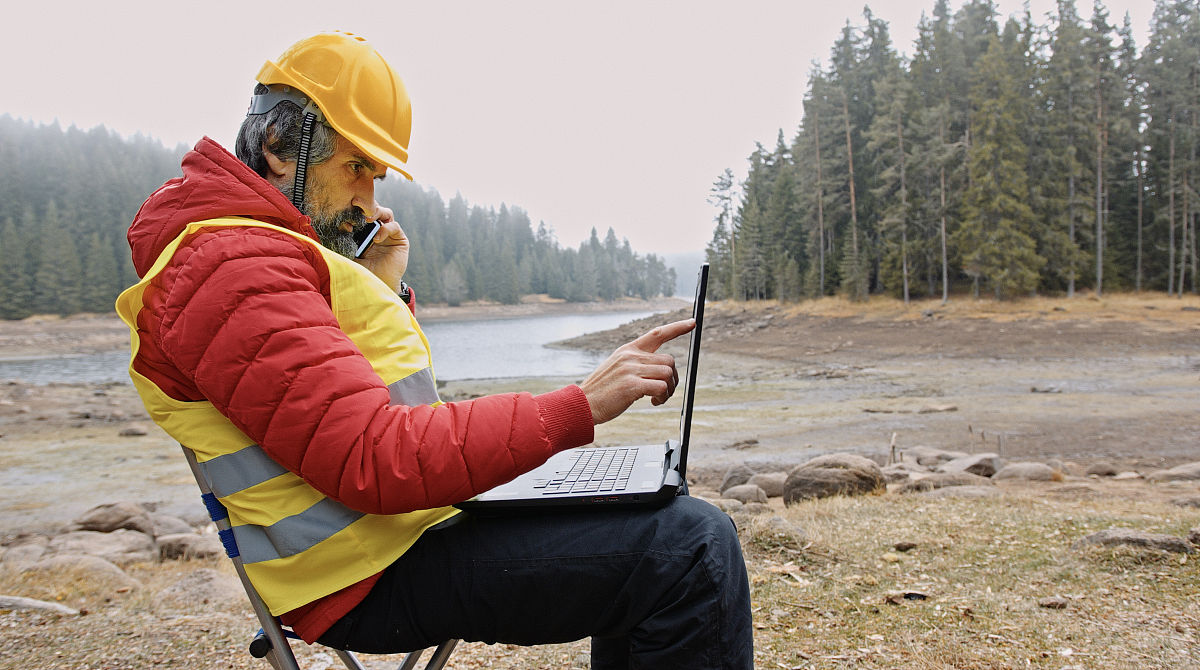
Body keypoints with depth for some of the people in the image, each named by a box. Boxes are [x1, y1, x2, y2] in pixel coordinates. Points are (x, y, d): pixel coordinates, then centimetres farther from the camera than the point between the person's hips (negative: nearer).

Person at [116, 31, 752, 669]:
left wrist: (384, 292, 9)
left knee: (646, 516, 19)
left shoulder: (256, 252, 18)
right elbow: (376, 461, -28)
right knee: (690, 547, -21)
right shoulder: (233, 269, -18)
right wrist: (579, 406, -28)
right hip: (373, 580, -11)